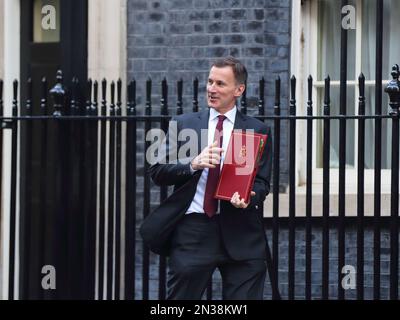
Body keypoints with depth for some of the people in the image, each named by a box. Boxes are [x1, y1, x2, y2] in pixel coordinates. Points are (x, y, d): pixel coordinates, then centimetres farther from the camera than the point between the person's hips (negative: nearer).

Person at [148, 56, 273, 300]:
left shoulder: (258, 130, 7)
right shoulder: (184, 124, 10)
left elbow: (262, 182, 4)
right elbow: (157, 173, 5)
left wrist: (247, 197, -19)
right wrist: (193, 165, -12)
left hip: (240, 233, 0)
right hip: (192, 231, 1)